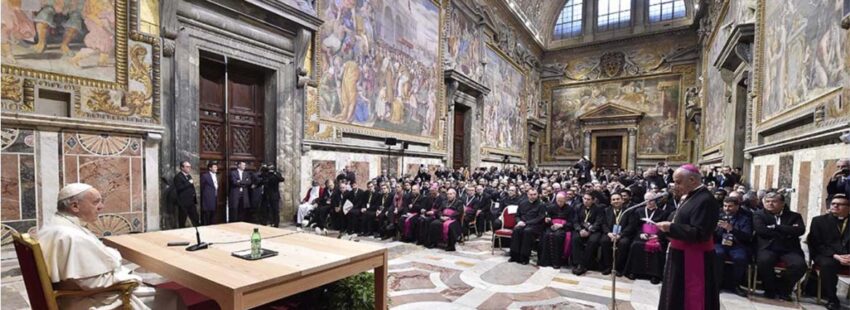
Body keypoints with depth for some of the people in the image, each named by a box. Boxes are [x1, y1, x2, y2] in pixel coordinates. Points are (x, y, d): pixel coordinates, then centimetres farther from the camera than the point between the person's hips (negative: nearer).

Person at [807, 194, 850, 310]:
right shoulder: (819, 220, 9)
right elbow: (816, 244, 2)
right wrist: (835, 255, -14)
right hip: (826, 255, -2)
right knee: (827, 264, -35)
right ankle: (832, 299, -22)